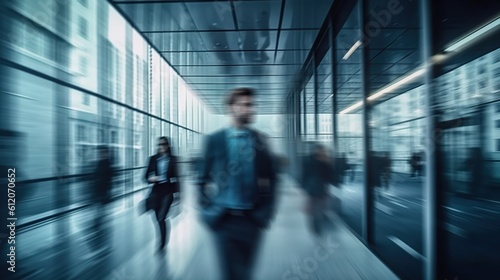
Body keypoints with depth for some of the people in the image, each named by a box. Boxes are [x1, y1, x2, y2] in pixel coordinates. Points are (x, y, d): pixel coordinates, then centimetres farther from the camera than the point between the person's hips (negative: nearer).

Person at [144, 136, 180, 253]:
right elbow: (147, 175, 6)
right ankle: (166, 230, 46)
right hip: (156, 190, 3)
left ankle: (162, 244, 9)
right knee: (158, 218, 14)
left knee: (161, 218, -9)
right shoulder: (153, 159, 3)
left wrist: (177, 192, -1)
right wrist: (150, 179, -16)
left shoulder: (173, 159, -2)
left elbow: (176, 176, 1)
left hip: (168, 191, -3)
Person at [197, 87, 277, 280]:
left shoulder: (260, 140, 1)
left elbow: (270, 176, 5)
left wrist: (267, 209, 0)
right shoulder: (214, 140, -4)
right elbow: (203, 178, 1)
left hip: (252, 219, 2)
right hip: (224, 219, -2)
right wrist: (207, 210, -1)